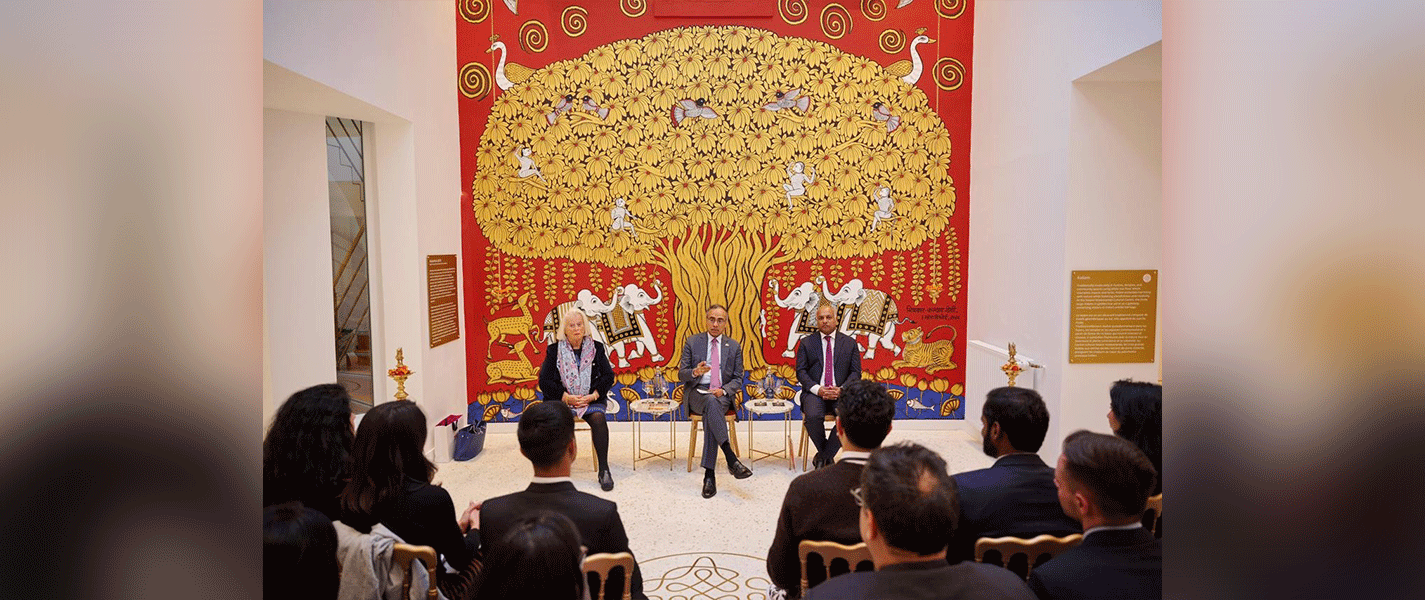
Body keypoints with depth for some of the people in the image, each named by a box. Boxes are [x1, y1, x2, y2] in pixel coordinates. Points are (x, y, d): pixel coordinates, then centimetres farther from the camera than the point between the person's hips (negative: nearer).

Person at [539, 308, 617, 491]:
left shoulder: (596, 348, 10)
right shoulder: (554, 350, 7)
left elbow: (608, 376, 5)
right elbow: (544, 381, 0)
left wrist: (593, 395, -11)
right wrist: (567, 397, -12)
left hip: (591, 399, 0)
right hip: (561, 399, 0)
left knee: (598, 418, -31)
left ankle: (604, 470, -21)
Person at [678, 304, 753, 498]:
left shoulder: (734, 346, 11)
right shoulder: (692, 342, 8)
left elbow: (737, 379, 10)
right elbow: (681, 374, 5)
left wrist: (723, 390, -11)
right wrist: (694, 372, -19)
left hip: (722, 394, 1)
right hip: (697, 393, -1)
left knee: (710, 413, -35)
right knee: (711, 402, -37)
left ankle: (709, 474, -34)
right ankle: (731, 460, -42)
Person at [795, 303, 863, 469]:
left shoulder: (849, 343, 11)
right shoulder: (806, 343, 10)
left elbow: (856, 372, 7)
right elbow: (801, 371, 4)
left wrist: (841, 389, -11)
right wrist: (817, 389, -13)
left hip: (840, 393, 1)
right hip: (815, 392, 0)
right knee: (812, 416, -32)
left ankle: (823, 456, -7)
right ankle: (828, 456, -2)